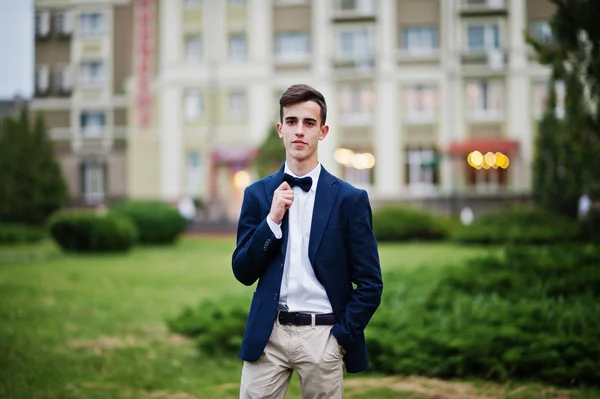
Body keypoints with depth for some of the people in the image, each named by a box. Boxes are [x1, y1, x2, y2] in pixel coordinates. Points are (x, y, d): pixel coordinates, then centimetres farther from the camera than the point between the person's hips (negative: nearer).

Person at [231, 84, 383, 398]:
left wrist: (343, 336, -6)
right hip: (267, 334, 2)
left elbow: (370, 283, 0)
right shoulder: (258, 194, 6)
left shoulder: (350, 199, -1)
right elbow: (243, 273, 3)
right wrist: (273, 219, -8)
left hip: (322, 335, -1)